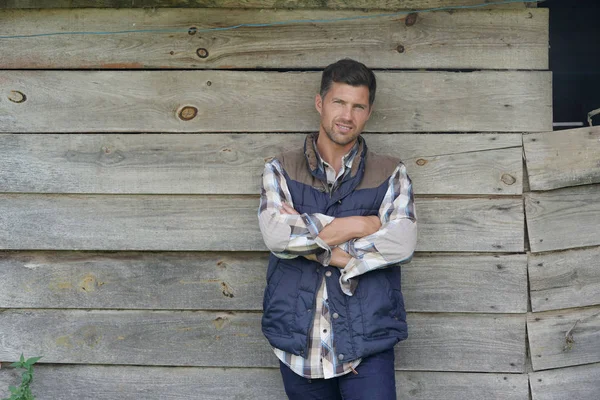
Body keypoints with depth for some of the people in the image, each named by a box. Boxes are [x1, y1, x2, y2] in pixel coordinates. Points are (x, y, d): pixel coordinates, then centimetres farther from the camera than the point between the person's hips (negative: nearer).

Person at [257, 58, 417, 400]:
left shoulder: (390, 174, 5)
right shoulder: (281, 170, 6)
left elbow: (402, 244, -11)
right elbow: (276, 235, -13)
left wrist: (313, 242, -11)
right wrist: (359, 225, -10)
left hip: (367, 346, -1)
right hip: (299, 345, 1)